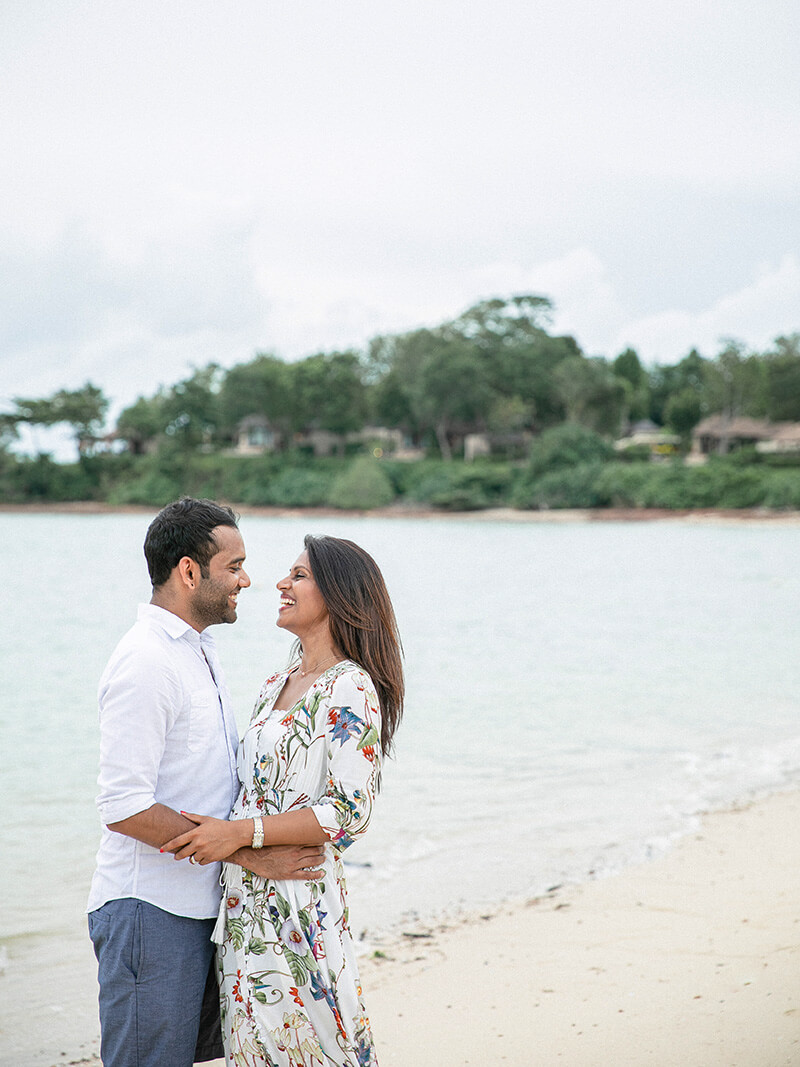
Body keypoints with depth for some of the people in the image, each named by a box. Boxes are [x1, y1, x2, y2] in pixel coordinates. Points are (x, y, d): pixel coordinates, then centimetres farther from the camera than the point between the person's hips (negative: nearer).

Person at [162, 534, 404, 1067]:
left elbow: (350, 814, -18)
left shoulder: (351, 689, -12)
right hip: (248, 899, 8)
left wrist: (240, 832, -21)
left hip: (299, 903, -8)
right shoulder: (277, 684, 14)